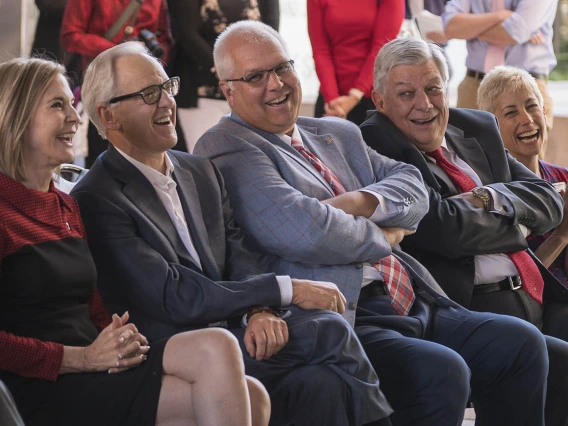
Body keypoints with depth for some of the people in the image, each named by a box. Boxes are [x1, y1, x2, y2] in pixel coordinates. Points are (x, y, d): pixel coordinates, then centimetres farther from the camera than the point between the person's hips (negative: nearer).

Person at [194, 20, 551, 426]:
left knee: (520, 342, -6)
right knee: (440, 373, -29)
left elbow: (411, 184, 16)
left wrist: (361, 202, -7)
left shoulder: (338, 134, 23)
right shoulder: (226, 149, -5)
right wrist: (383, 236, -1)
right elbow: (302, 231, -18)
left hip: (413, 304, 9)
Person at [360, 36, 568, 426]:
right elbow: (446, 229, -16)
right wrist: (514, 223, 2)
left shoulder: (478, 129, 18)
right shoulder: (374, 150, -6)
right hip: (473, 305, -8)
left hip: (536, 291, 8)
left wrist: (492, 199, -6)